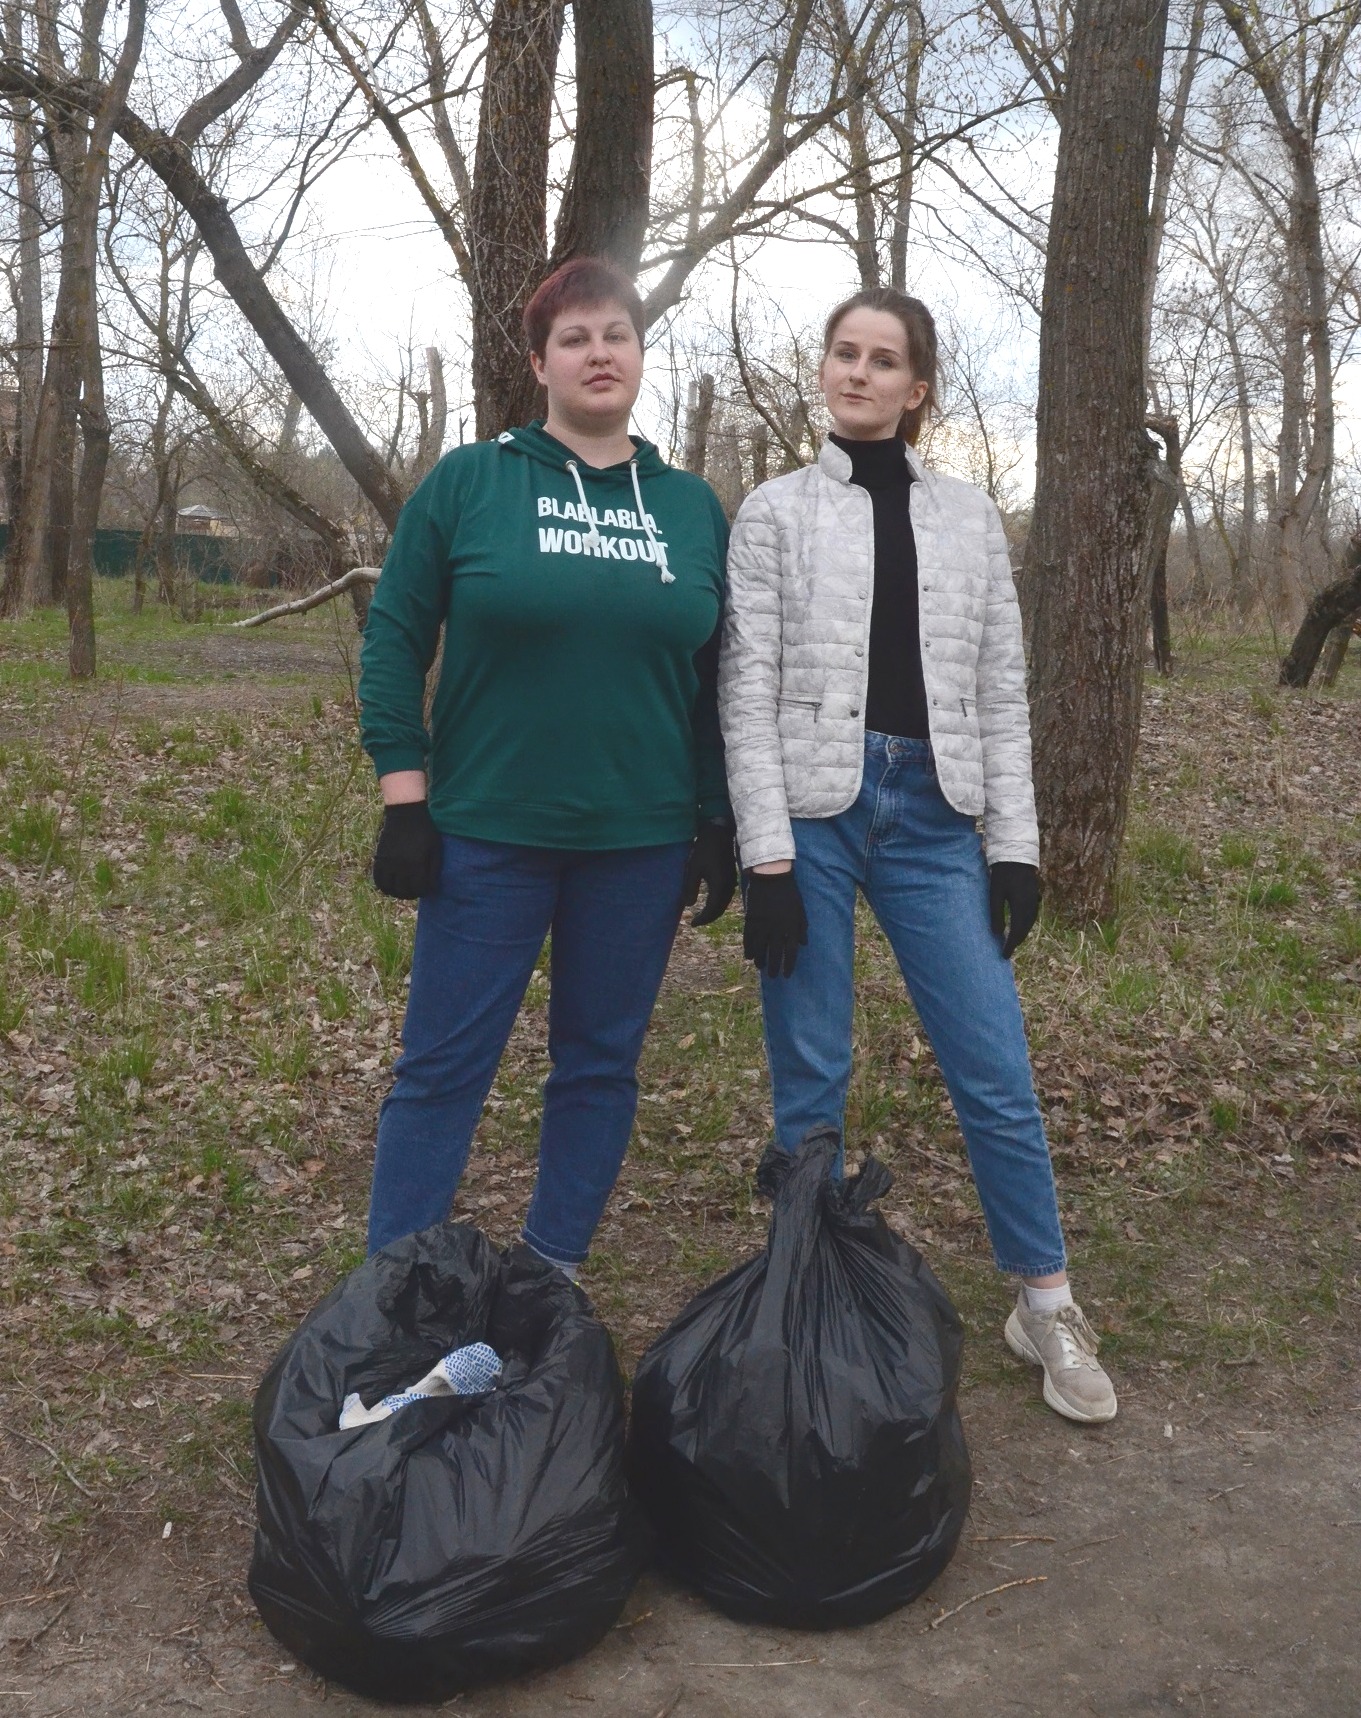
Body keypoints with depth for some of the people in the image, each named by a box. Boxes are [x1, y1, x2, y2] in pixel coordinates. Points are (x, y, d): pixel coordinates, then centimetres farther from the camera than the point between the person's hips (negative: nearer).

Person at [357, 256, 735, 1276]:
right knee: (444, 1068, 2)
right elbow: (394, 640, -1)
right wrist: (404, 799, -7)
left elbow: (719, 682, 11)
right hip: (487, 835, -2)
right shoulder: (469, 481, 0)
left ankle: (554, 1279, 27)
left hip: (642, 842, 3)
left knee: (601, 1066, 11)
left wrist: (720, 824, 7)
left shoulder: (694, 507, 8)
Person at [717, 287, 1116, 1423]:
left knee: (998, 1072, 2)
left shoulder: (970, 519, 11)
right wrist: (767, 857, -10)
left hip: (934, 816, 2)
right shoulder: (775, 512, 4)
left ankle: (1047, 1307, 20)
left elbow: (1000, 691, 10)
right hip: (811, 809, -1)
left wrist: (1016, 843, 2)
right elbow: (748, 690, -3)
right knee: (811, 1079, 5)